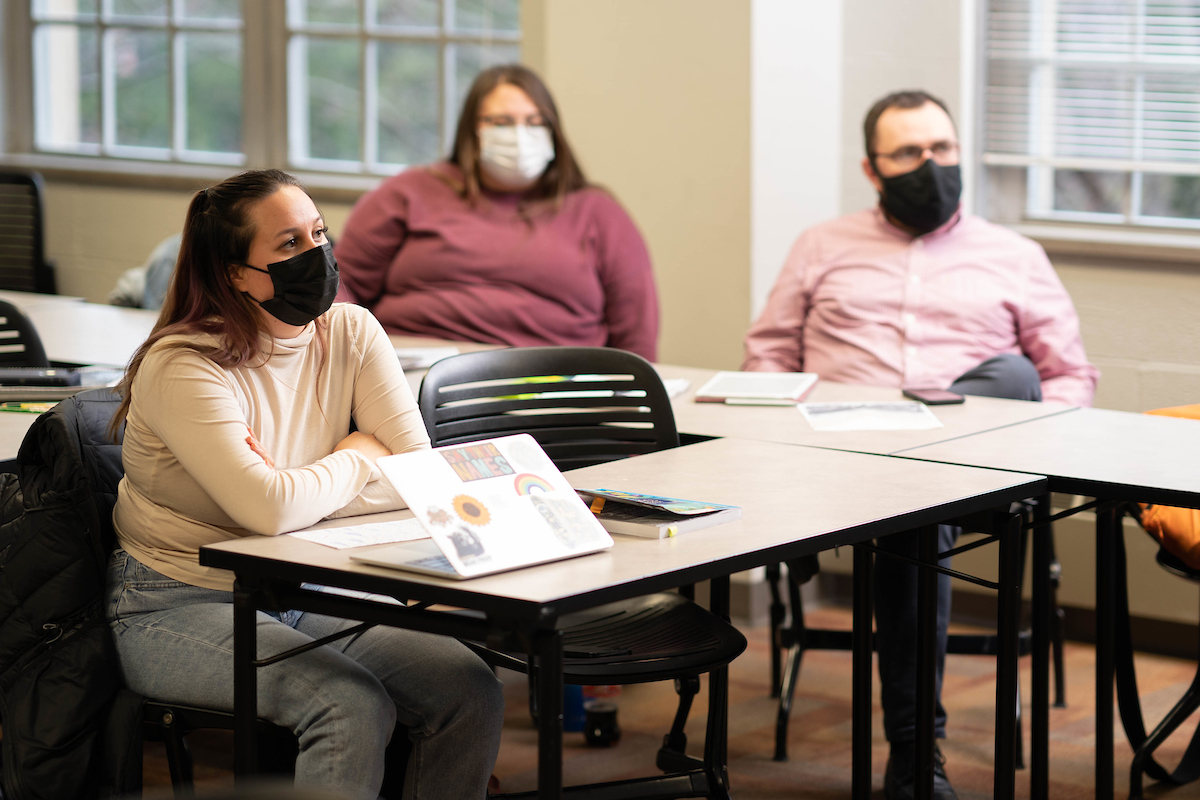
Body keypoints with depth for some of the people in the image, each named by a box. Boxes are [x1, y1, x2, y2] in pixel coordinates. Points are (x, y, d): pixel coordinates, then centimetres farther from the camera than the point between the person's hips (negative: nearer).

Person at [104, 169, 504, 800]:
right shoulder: (182, 367, -18)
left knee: (470, 689, -16)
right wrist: (355, 458, -11)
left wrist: (294, 490, -21)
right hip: (178, 608, -6)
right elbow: (271, 511, -31)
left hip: (304, 594, 6)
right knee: (356, 706, -30)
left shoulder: (351, 333, 0)